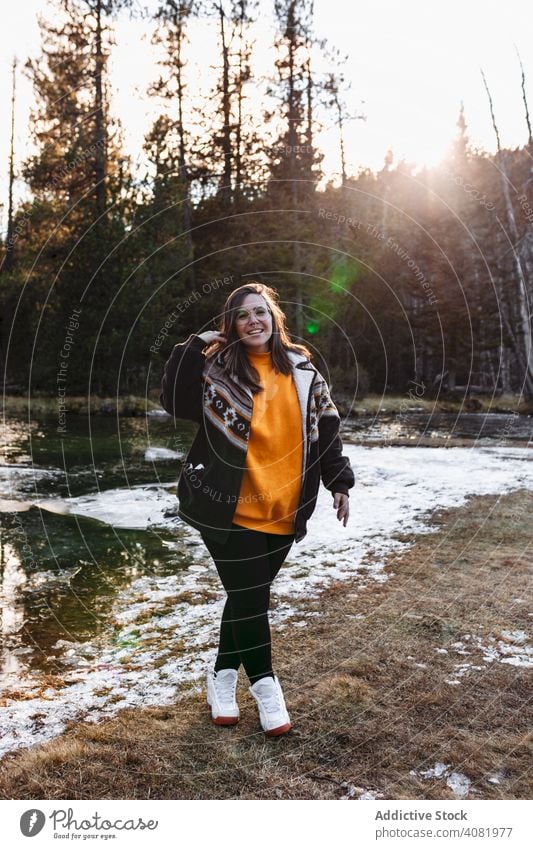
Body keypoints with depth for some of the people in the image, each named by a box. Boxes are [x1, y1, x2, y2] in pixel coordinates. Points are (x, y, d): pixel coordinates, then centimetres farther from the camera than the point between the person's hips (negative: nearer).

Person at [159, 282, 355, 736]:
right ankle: (264, 683, 20)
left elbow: (326, 428, 11)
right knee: (249, 596, 0)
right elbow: (175, 401, -15)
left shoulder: (302, 370, 6)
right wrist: (191, 349, -21)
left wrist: (340, 482, 10)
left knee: (250, 595, 13)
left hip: (284, 510, 3)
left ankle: (224, 676, 32)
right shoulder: (218, 368, -2)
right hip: (230, 509, -3)